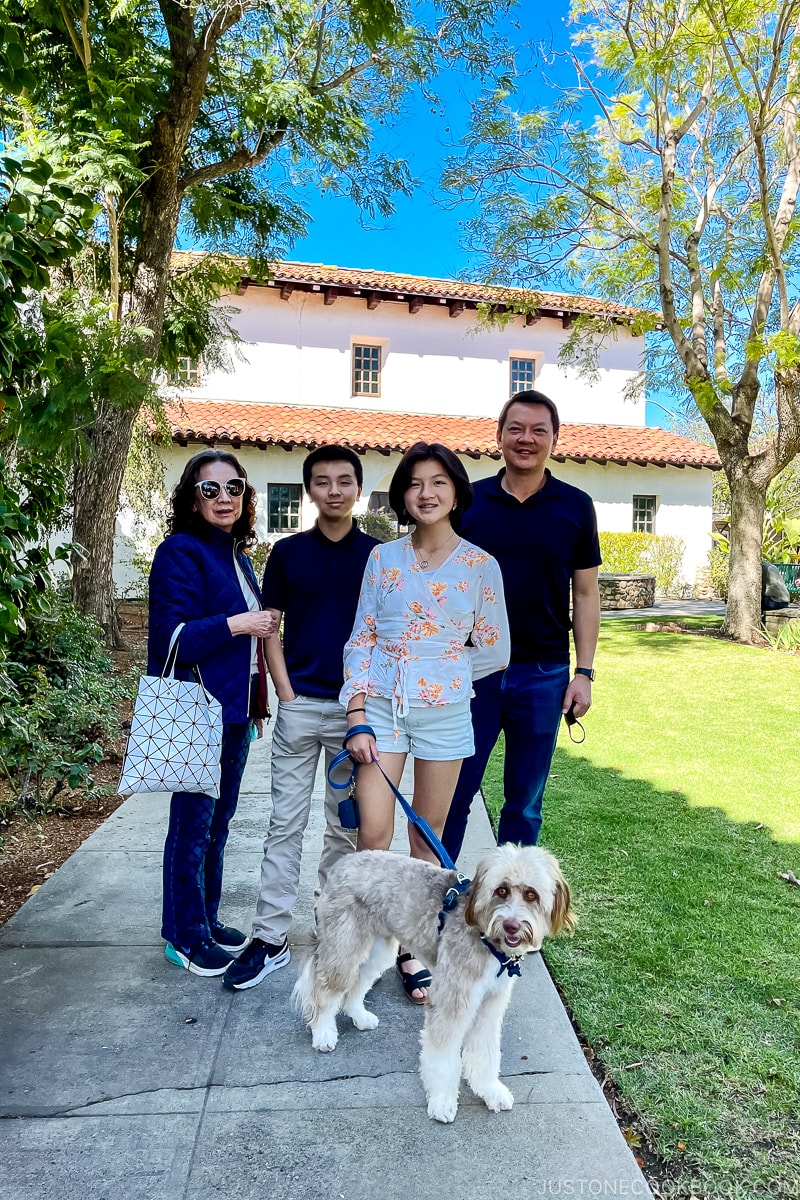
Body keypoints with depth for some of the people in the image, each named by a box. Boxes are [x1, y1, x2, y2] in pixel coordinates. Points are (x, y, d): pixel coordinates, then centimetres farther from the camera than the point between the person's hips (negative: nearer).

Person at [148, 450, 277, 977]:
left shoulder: (238, 557, 13)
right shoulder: (182, 552, -12)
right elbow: (171, 637, -20)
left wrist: (256, 703, 19)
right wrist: (236, 624, -22)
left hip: (235, 711, 8)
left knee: (219, 820, 18)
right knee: (193, 824, 4)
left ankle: (207, 918, 34)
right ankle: (185, 934, 22)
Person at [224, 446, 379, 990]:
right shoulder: (287, 552, 3)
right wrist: (287, 695, -4)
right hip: (299, 705, 0)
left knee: (347, 824, 12)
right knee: (285, 824, 4)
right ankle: (271, 939, 14)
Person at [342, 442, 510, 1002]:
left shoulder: (480, 566, 0)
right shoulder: (382, 558, 3)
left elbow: (495, 651, 6)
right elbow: (361, 639, 2)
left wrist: (437, 667, 5)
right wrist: (357, 719, -5)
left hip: (445, 712, 0)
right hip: (380, 707, 1)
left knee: (428, 835, 10)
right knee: (373, 834, -3)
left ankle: (413, 946, 27)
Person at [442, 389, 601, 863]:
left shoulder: (576, 507, 3)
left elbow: (586, 594, 5)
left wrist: (584, 672, 0)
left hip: (543, 675, 1)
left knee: (525, 801, 13)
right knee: (453, 793, 6)